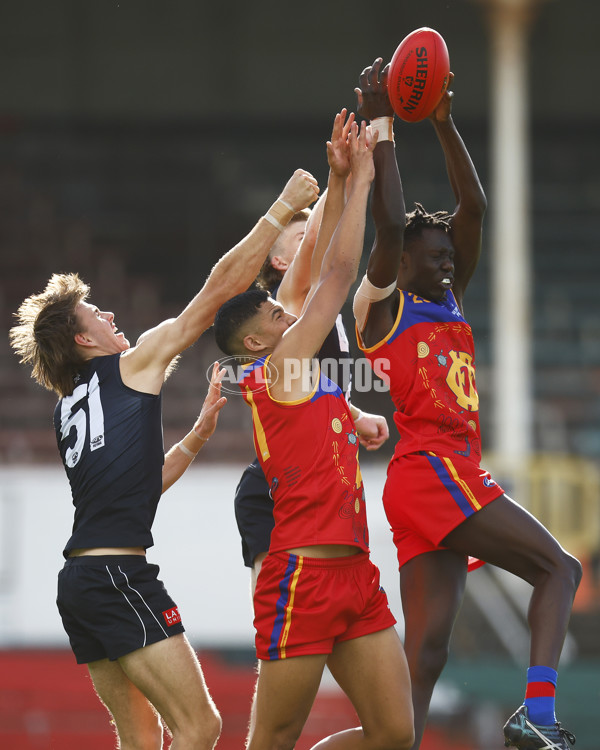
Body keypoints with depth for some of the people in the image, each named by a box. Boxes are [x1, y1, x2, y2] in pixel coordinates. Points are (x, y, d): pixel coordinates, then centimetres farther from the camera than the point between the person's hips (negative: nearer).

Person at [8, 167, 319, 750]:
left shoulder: (68, 407, 21)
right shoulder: (133, 365, 0)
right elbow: (220, 286, -1)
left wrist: (197, 437, 28)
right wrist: (282, 209, 4)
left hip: (79, 580, 9)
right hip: (118, 575, -9)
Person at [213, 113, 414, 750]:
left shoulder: (299, 374, 20)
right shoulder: (279, 367, -3)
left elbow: (323, 275, 23)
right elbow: (340, 272, -3)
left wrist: (338, 185, 21)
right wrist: (359, 179, 5)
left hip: (356, 576, 9)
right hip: (304, 573, -9)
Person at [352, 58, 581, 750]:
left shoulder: (449, 301, 23)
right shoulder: (381, 306, 2)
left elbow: (473, 208, 18)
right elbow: (389, 225, -12)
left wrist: (444, 126, 12)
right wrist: (380, 128, -9)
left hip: (451, 474, 8)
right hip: (431, 468, -8)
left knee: (426, 651, -1)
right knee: (558, 567, -14)